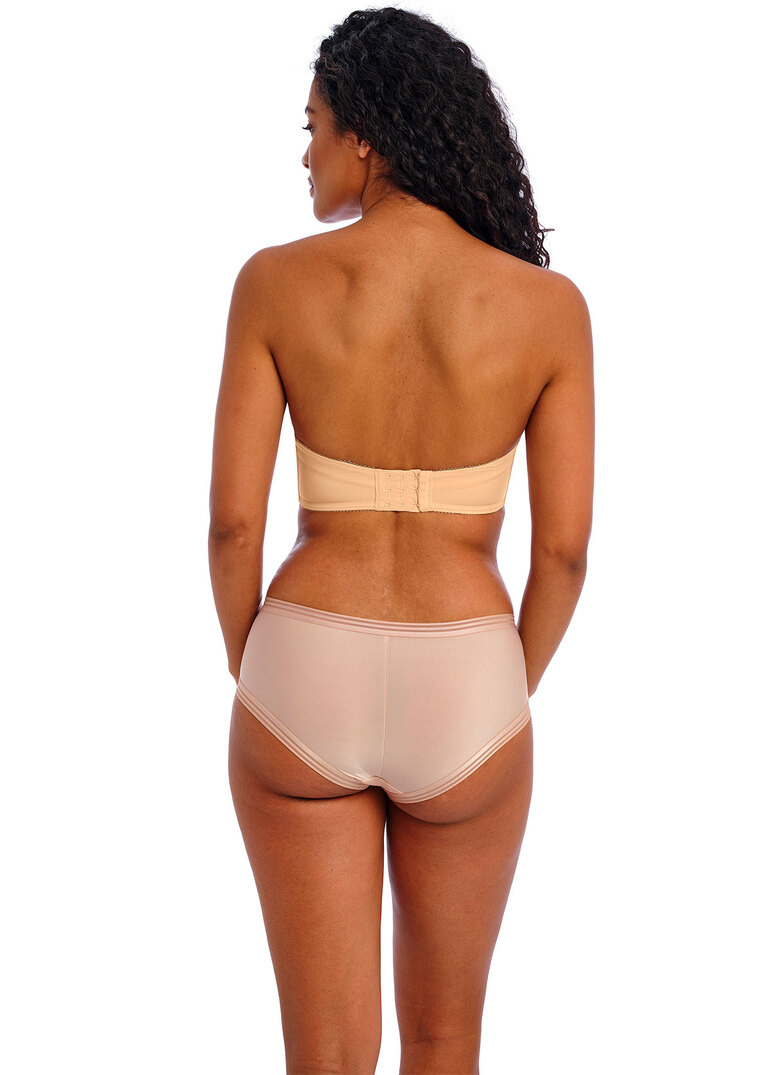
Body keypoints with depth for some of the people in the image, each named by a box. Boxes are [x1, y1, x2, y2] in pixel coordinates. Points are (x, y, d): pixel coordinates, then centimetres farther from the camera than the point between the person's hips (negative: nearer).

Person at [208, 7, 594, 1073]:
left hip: (307, 687, 0)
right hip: (461, 700, 1)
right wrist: (506, 706, 11)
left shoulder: (275, 281, -9)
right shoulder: (548, 304, -8)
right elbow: (566, 546, -6)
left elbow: (233, 520, -7)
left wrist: (258, 689, 9)